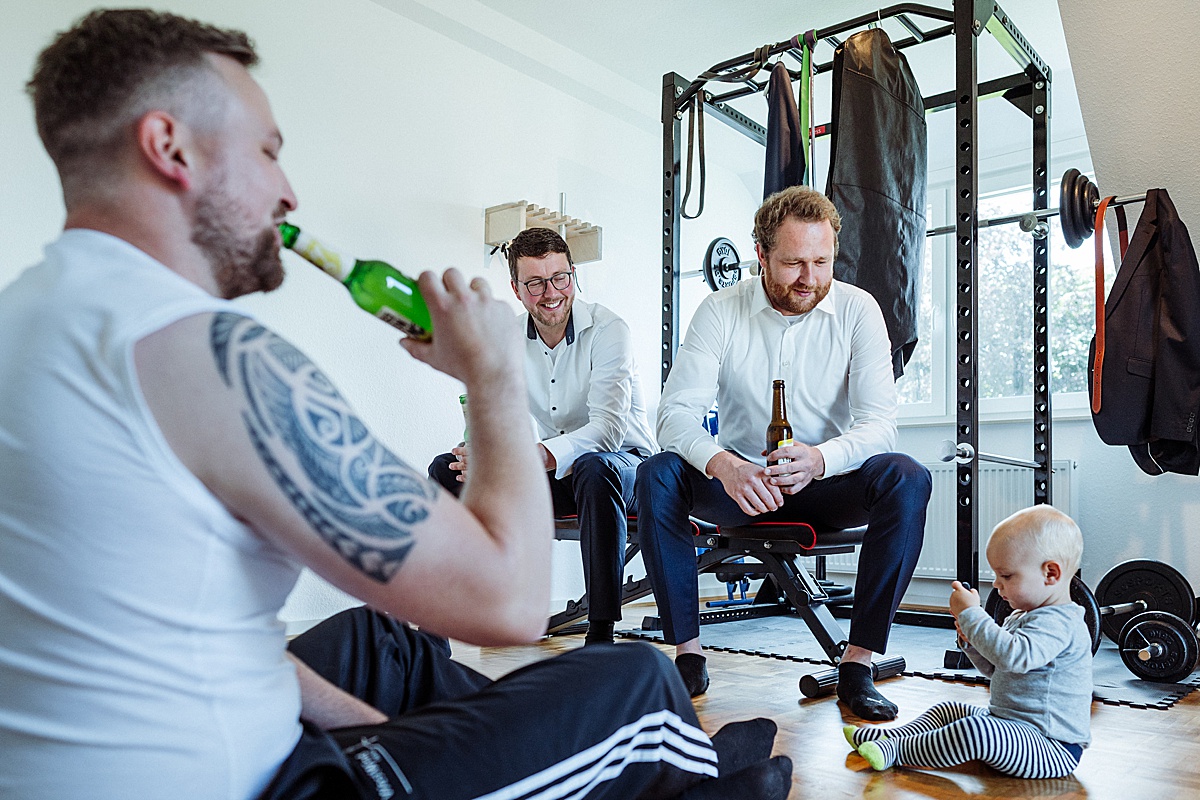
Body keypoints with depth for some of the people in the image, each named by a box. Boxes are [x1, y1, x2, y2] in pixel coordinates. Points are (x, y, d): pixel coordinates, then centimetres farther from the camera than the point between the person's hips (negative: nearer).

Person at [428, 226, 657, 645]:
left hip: (625, 462, -5)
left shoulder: (608, 330, -16)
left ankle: (601, 634, -33)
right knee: (446, 469, -7)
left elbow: (607, 429, -28)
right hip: (554, 474, 6)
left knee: (593, 467, -40)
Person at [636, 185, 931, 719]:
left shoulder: (857, 310, -7)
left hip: (827, 484, 0)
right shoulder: (721, 311, -7)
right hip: (740, 481, 0)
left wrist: (819, 459, -37)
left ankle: (857, 665, -22)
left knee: (906, 480, -29)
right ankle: (688, 655, -17)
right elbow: (676, 412, -15)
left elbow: (878, 424, -14)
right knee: (657, 476, -27)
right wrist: (722, 464, -38)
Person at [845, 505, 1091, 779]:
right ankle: (892, 735, 8)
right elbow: (994, 668, 23)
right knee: (949, 710, 19)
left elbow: (1013, 656, -36)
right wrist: (973, 640, 3)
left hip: (1052, 749, -11)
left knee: (976, 731, -34)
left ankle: (896, 750, -25)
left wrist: (971, 614, -28)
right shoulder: (1021, 617, 15)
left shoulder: (1059, 623, -20)